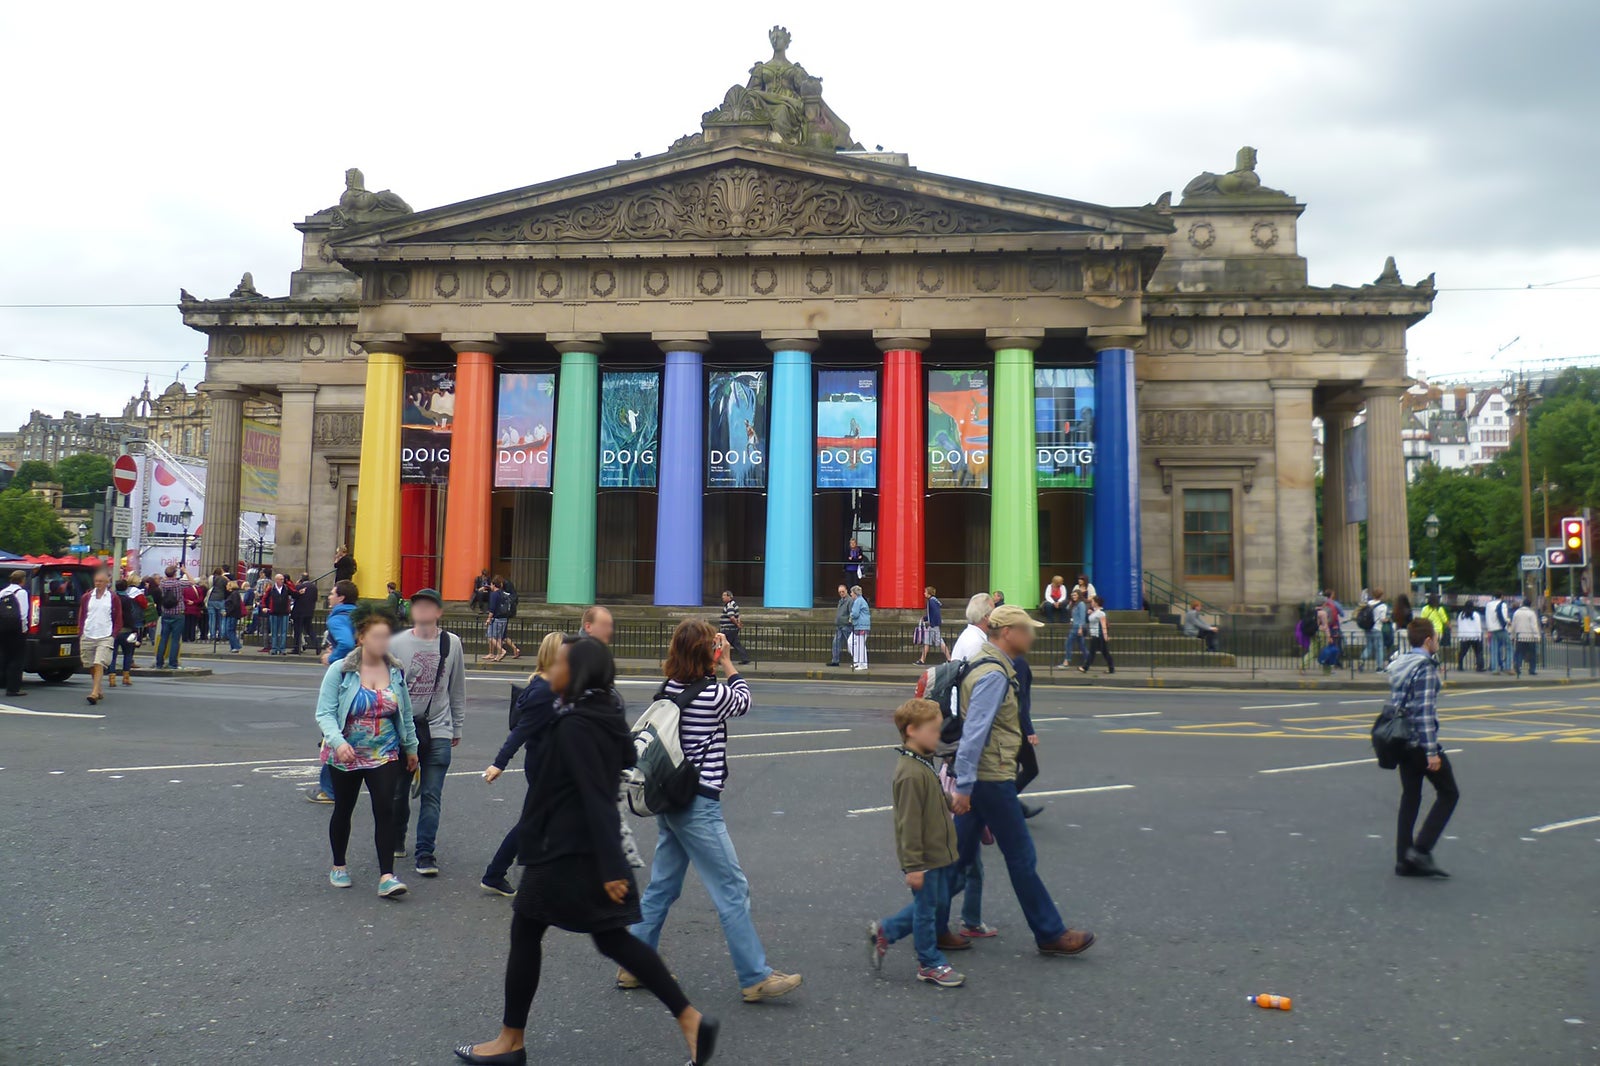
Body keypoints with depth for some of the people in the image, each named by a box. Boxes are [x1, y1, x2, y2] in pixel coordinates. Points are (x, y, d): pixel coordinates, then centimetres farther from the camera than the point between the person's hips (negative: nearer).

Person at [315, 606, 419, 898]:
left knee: (385, 809, -9)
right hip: (346, 755, -1)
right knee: (343, 810, 14)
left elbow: (405, 713, 11)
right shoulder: (340, 670, -11)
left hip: (385, 754, 2)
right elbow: (325, 712, -14)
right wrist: (338, 742, -29)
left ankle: (387, 876, -9)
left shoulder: (396, 671, 1)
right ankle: (339, 867, 35)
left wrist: (411, 746, 16)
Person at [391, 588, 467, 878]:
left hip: (438, 730, 0)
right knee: (398, 791, 14)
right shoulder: (397, 643, -3)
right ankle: (396, 841, 35)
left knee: (432, 795, -2)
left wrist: (457, 727, 11)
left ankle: (425, 853, 4)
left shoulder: (452, 644, 0)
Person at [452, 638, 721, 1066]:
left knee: (526, 932, 9)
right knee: (613, 939, 12)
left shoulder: (573, 726, -20)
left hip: (564, 854, -9)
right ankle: (690, 1019, 10)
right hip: (592, 851, 9)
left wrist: (611, 867, -25)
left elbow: (596, 798, -24)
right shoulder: (604, 717, 8)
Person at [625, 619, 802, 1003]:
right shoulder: (712, 695, -18)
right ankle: (755, 978, 7)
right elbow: (743, 701, 4)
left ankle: (634, 967, 26)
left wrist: (716, 666, 15)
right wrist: (727, 663, 12)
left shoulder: (669, 689, 2)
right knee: (732, 891, 0)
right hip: (699, 806, -8)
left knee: (661, 886, 18)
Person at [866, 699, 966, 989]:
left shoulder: (924, 764, 6)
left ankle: (884, 932, 30)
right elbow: (909, 823, -24)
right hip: (925, 860, -10)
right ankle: (930, 965, 24)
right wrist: (913, 866, -22)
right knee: (927, 909, 6)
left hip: (939, 853, 10)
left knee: (937, 904, 19)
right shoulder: (912, 773, -26)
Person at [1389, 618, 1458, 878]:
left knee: (1410, 798, 11)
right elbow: (1425, 712, -20)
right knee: (1448, 793, 5)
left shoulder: (1398, 665, 12)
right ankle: (1421, 849, -3)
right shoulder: (1425, 668, -14)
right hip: (1421, 742, -8)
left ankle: (1404, 859, 10)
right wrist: (1432, 752, -19)